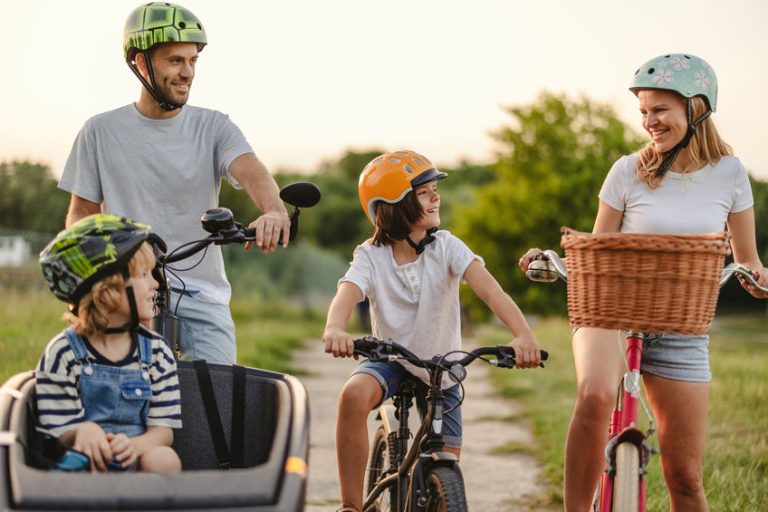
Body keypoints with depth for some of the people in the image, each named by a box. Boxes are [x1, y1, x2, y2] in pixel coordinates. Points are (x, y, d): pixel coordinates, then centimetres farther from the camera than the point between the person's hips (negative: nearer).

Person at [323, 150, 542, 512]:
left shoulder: (447, 248, -13)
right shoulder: (371, 256, -13)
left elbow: (490, 290, -27)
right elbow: (346, 294, -32)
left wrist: (523, 335, -46)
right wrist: (334, 329, -56)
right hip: (389, 358, -1)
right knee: (354, 395, -35)